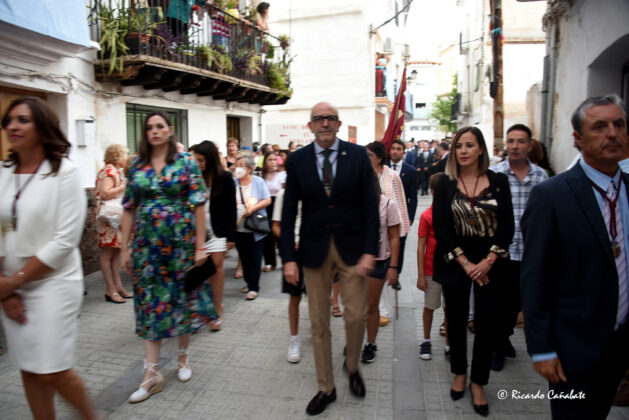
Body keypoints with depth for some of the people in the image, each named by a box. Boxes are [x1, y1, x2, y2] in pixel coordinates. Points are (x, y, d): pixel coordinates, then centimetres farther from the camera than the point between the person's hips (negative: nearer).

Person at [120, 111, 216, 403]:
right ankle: (152, 374, 13)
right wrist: (125, 247, 5)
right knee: (150, 302, 4)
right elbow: (129, 209, 8)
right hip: (147, 244, 2)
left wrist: (200, 245, -9)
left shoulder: (186, 162, -2)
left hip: (181, 241, -2)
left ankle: (183, 357, 30)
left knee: (182, 298, 8)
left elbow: (198, 205, -5)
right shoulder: (136, 166, 6)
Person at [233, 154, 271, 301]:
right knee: (244, 257, 14)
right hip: (239, 228, 4)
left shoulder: (258, 181, -2)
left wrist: (253, 208, -17)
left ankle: (254, 287, 9)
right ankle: (249, 282, 30)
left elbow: (267, 200, -4)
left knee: (255, 258, 0)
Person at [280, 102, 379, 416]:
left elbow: (370, 207, -4)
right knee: (318, 323, 10)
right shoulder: (297, 160, 0)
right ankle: (326, 388, 29)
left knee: (356, 316, 3)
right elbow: (288, 212, 1)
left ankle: (352, 367, 36)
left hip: (351, 246, -1)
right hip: (314, 248, 1)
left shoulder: (358, 155, -2)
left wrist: (369, 252, -11)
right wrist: (288, 257, -5)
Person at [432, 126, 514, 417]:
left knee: (486, 324, 1)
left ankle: (477, 382, 20)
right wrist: (465, 263, -11)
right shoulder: (445, 184, -2)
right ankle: (459, 373, 32)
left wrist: (488, 261, -11)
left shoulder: (498, 181, 0)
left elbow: (507, 226, -1)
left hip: (489, 263, 0)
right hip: (454, 261, 0)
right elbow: (440, 227, -6)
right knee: (456, 319, 10)